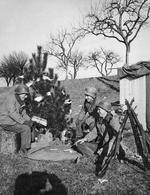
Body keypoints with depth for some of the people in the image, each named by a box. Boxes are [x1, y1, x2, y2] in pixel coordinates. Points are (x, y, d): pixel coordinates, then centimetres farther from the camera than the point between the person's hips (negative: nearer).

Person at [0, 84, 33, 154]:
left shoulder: (21, 100, 8)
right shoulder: (11, 98, -18)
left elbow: (23, 113, 13)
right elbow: (12, 113, -28)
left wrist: (28, 120, -5)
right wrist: (23, 121, -28)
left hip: (14, 120, 9)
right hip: (6, 122, -9)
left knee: (31, 124, 0)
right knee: (26, 128, -21)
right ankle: (25, 148, -9)